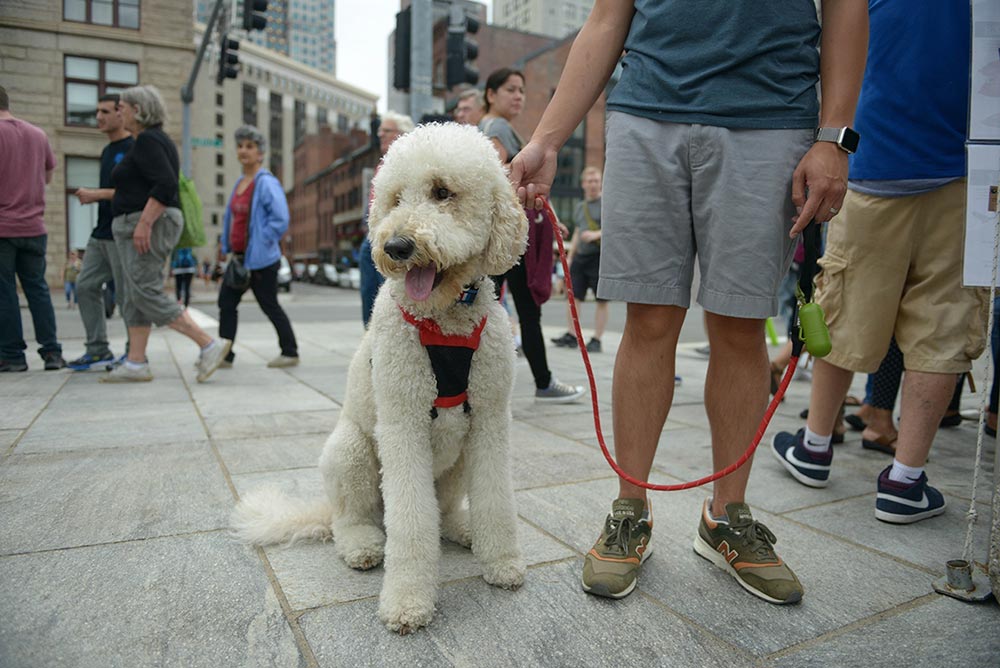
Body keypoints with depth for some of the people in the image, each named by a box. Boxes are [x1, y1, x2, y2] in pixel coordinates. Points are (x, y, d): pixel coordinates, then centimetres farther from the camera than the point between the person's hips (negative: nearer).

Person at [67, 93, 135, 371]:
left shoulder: (133, 148, -9)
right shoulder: (107, 151, 20)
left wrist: (97, 194, -15)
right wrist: (92, 195, 11)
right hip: (101, 233, 10)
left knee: (126, 293, -4)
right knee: (86, 286, 7)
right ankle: (98, 350, 14)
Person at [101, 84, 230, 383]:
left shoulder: (147, 141, -11)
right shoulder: (158, 140, 19)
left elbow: (166, 184, -24)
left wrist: (144, 223, -26)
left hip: (145, 227, -11)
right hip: (148, 227, 11)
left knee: (146, 293, -13)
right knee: (132, 295, 9)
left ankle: (209, 345, -15)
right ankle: (135, 364, 10)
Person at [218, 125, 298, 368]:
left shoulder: (266, 183, -12)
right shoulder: (240, 183, 14)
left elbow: (280, 219, -21)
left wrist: (261, 244, -18)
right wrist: (227, 248, 15)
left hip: (260, 259, -8)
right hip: (239, 257, 8)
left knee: (269, 306, 1)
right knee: (226, 303, 6)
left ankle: (290, 352, 15)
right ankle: (224, 355, 13)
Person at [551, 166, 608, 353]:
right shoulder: (579, 206, 19)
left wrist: (597, 234, -20)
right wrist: (569, 257, 19)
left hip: (600, 256, -6)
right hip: (580, 256, 6)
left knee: (602, 300, -2)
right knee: (572, 295, 3)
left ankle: (596, 340, 4)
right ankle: (571, 335, 11)